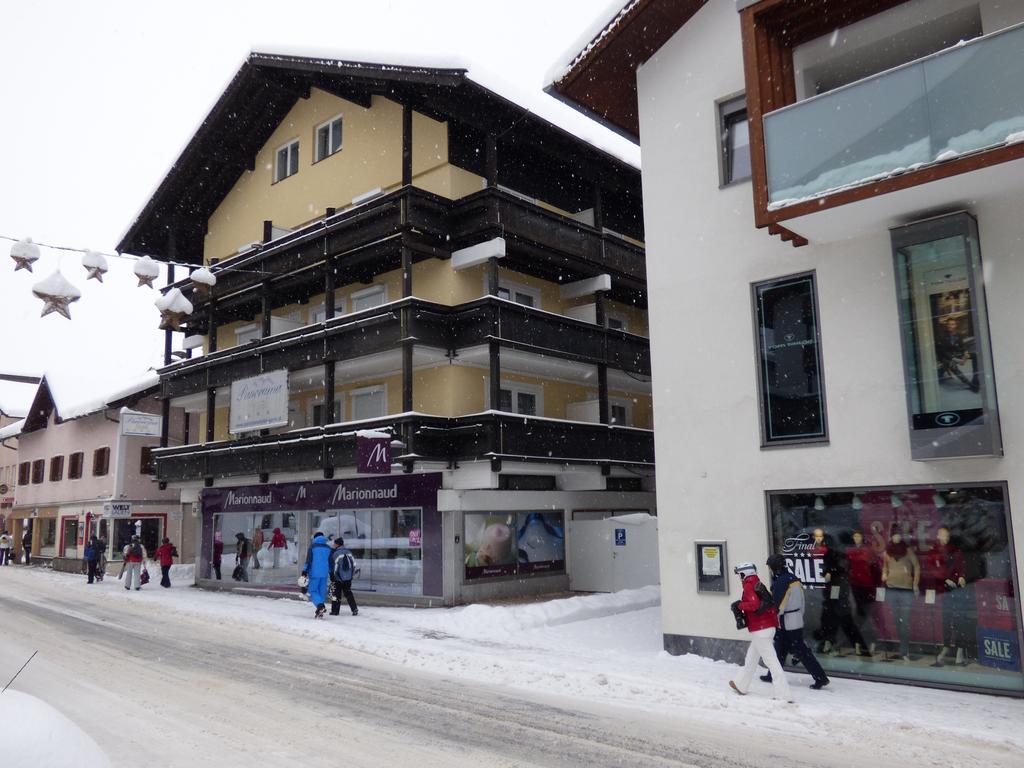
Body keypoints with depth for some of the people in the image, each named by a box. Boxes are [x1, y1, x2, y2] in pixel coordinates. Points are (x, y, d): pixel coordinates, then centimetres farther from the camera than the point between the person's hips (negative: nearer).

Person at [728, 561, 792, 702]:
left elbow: (754, 604, -25)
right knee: (751, 658, 22)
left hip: (759, 630, -9)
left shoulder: (748, 586, -12)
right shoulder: (758, 583, 14)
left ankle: (783, 694, -10)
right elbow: (766, 603, 13)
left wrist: (739, 605, -11)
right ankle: (741, 685, 35)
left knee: (771, 661, -9)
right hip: (768, 626, 9)